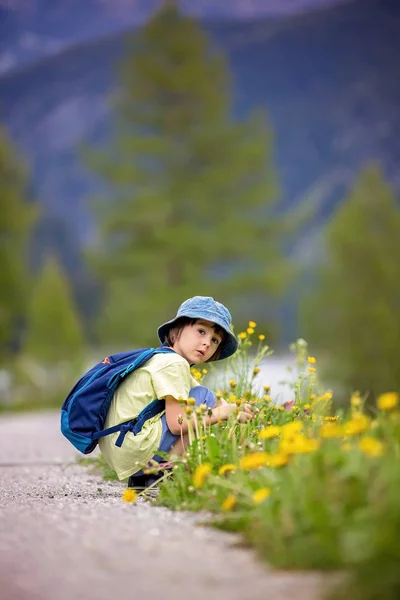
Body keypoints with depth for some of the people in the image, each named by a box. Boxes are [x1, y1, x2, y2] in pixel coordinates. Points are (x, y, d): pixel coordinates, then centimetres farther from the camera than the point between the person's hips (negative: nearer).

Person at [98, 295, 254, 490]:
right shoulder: (174, 364, -10)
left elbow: (218, 403, 19)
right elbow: (178, 424, -19)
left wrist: (234, 410, -1)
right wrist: (222, 412, -10)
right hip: (137, 450, -10)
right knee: (203, 397, -4)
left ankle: (140, 480, 13)